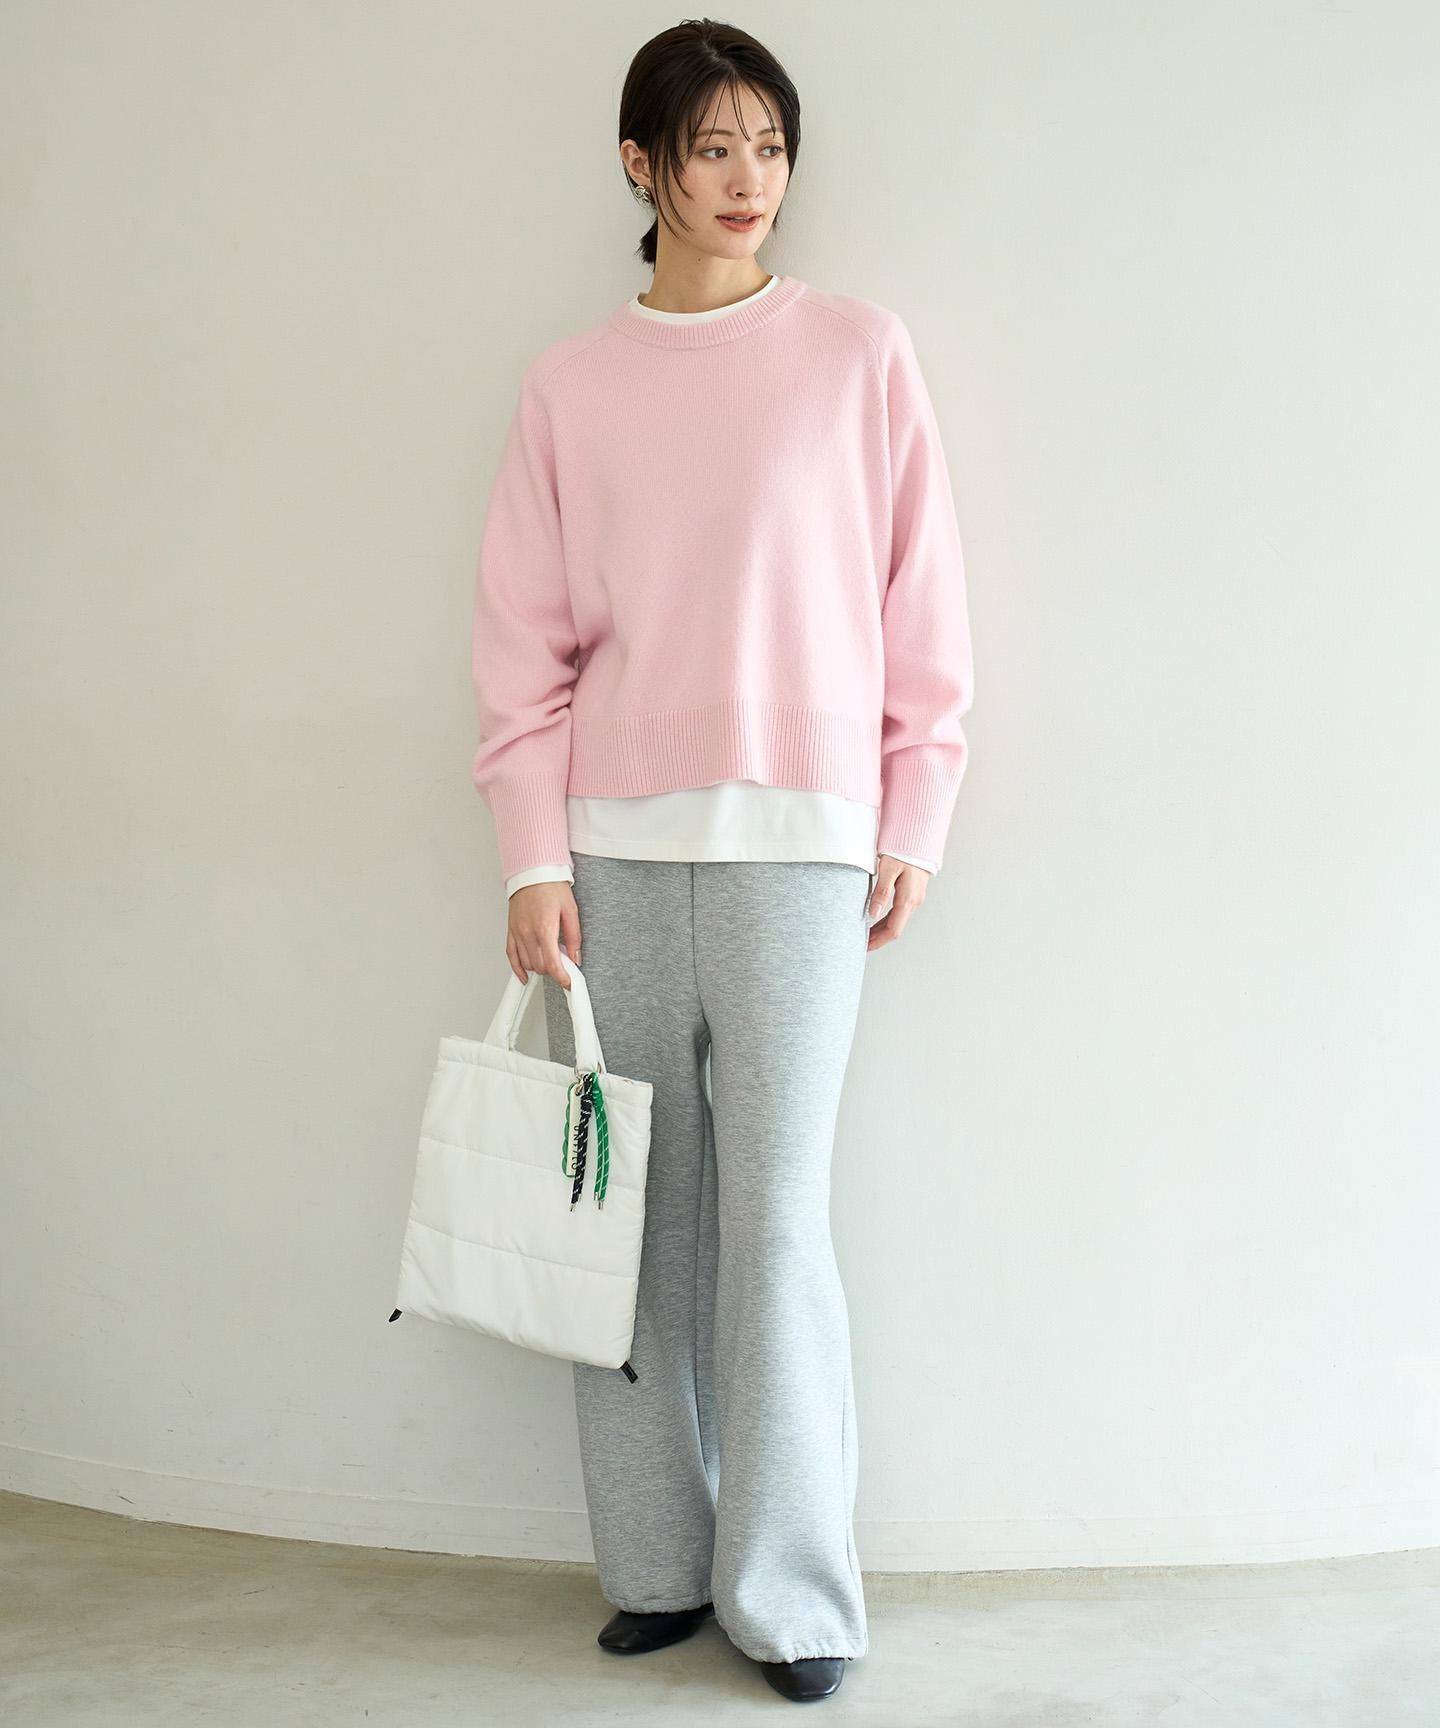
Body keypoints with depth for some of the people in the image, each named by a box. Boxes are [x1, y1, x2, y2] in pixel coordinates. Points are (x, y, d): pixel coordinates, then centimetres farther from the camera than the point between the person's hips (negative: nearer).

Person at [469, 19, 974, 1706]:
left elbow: (920, 604, 6)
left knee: (774, 1209, -3)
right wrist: (533, 859, 0)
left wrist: (912, 822, 3)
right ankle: (657, 1561, 20)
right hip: (613, 840, 2)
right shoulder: (568, 382, 9)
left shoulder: (857, 351, 5)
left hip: (796, 837, -2)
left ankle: (793, 1592, 10)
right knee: (633, 1208, 6)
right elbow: (524, 639, 6)